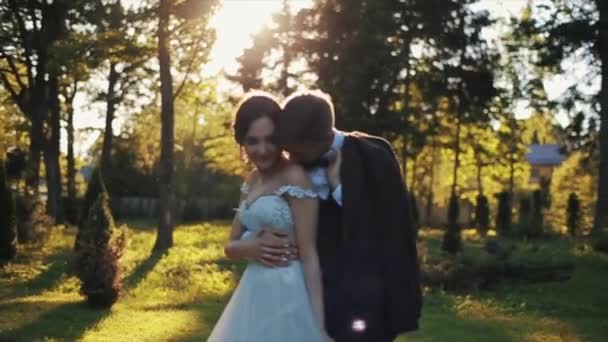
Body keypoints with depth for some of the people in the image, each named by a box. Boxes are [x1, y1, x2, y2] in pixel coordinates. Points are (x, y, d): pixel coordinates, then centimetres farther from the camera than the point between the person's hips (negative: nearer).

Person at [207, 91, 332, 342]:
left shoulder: (295, 177, -13)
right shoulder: (253, 180, 10)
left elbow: (309, 254, -15)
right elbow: (230, 247, 12)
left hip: (287, 296, -8)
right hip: (254, 294, 8)